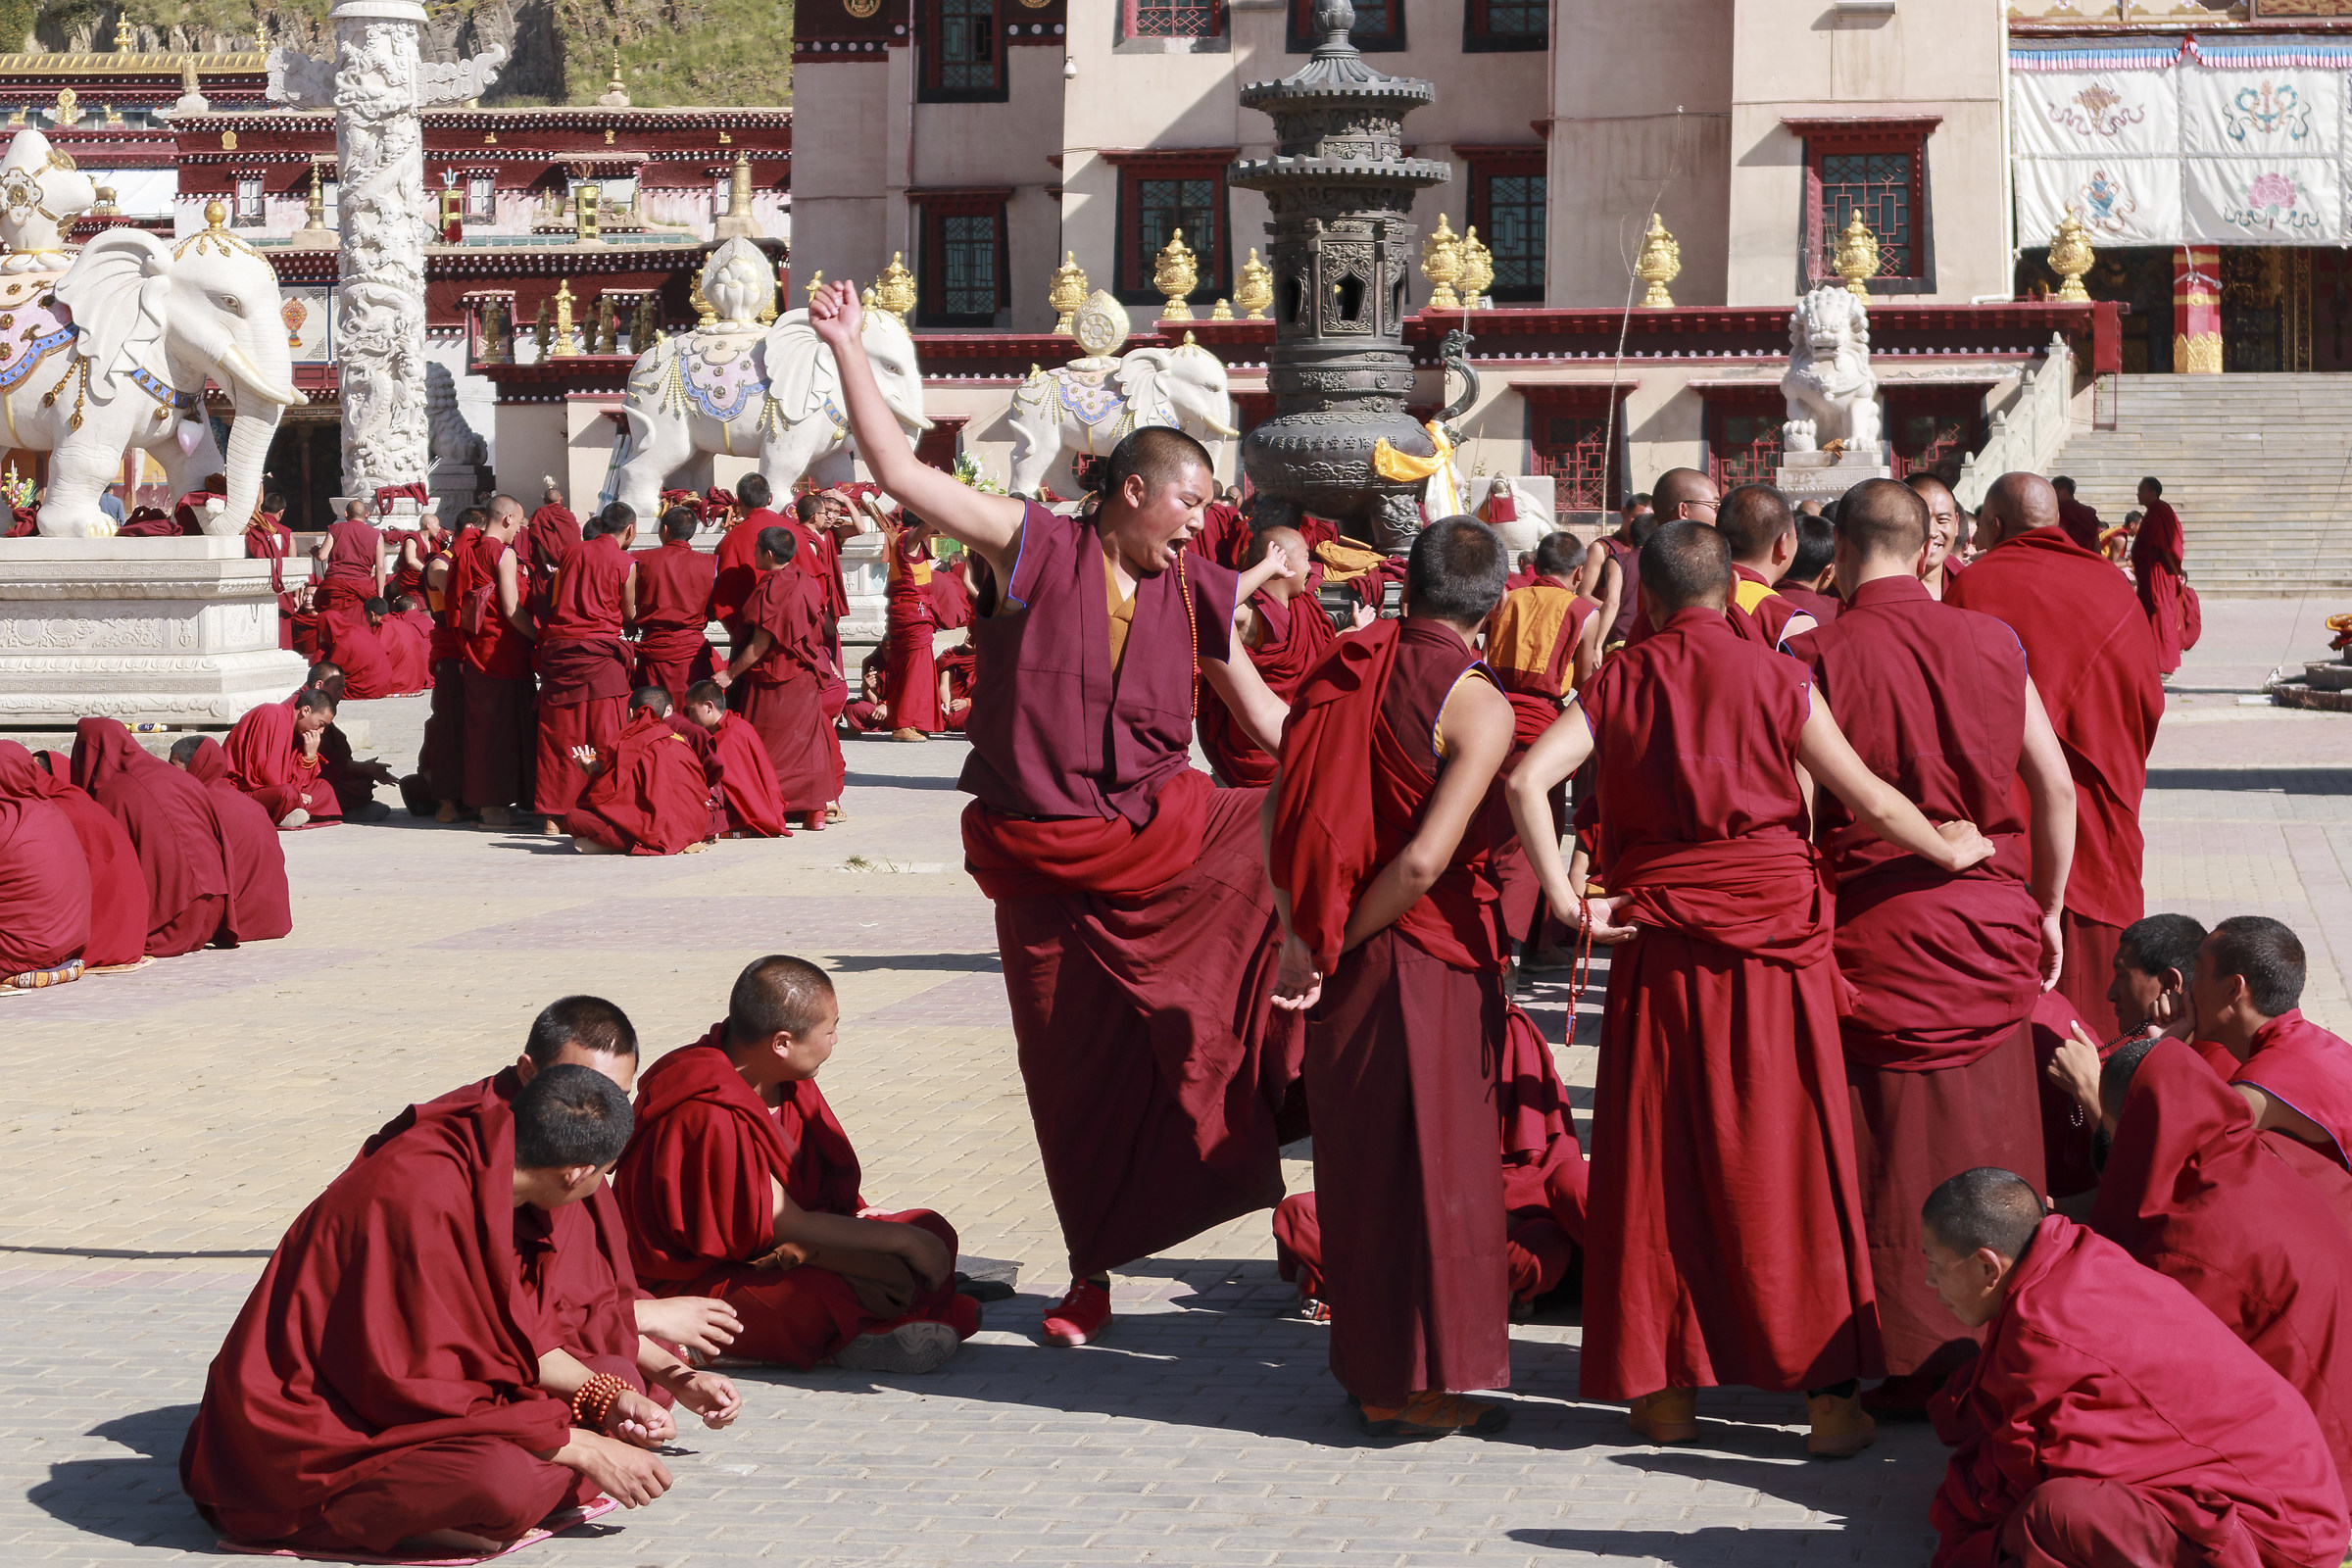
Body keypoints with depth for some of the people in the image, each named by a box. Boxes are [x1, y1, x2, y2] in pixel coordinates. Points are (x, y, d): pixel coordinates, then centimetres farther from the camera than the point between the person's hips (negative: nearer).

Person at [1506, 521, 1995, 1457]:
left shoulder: (1620, 682, 1)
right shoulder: (1775, 679, -2)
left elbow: (1527, 780, -11)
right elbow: (1867, 797, -3)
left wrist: (1566, 900, -8)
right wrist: (1950, 851, 12)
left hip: (1659, 939, 1)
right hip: (1773, 933, -1)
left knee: (1660, 1161, 9)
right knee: (1788, 1159, 3)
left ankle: (1664, 1392, 13)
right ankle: (1830, 1395, 4)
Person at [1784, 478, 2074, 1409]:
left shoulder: (1815, 657, -9)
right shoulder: (1990, 642, 2)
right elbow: (2055, 786, 7)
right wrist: (2044, 909, 17)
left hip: (1873, 931, -3)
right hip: (1987, 924, 3)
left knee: (1892, 1162, 5)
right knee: (1986, 1155, 13)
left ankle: (1912, 1365, 9)